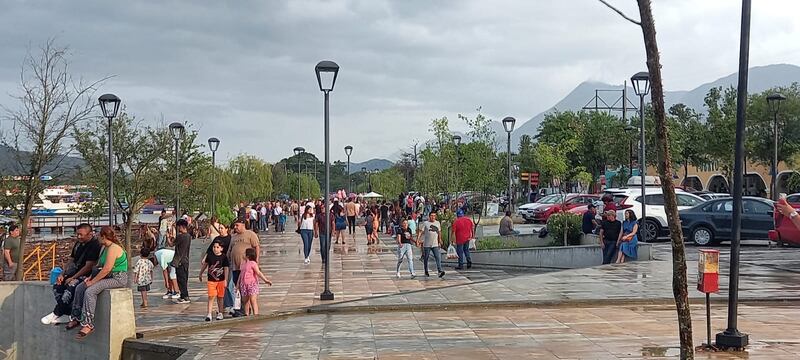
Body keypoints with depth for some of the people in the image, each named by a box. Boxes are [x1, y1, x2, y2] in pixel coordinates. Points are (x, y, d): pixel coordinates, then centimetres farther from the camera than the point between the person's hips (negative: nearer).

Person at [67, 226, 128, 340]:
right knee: (80, 288, 1)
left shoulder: (113, 248, -18)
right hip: (107, 277, 11)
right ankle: (76, 318, 7)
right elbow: (99, 266, 20)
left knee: (90, 291, -27)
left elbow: (107, 269, -24)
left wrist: (93, 281, -17)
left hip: (118, 279, -11)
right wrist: (91, 277, 4)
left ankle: (88, 324, -25)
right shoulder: (104, 248, 16)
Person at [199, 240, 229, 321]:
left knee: (220, 297, 10)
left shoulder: (224, 257, -6)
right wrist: (201, 274, 23)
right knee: (211, 297, -7)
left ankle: (220, 313, 22)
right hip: (211, 280, 1)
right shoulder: (209, 256, 0)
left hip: (221, 280, -1)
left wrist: (225, 280, -9)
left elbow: (226, 269, -5)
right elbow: (205, 264, 15)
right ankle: (209, 314, -7)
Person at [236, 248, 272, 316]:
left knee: (253, 300, -9)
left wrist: (265, 280, -19)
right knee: (245, 301, 10)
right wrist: (237, 285, 19)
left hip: (252, 284, -7)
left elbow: (258, 273, -12)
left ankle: (255, 314, -10)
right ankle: (247, 315, 17)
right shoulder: (243, 264, 15)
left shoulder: (253, 263, -8)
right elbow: (241, 274, 20)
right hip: (244, 285, 7)